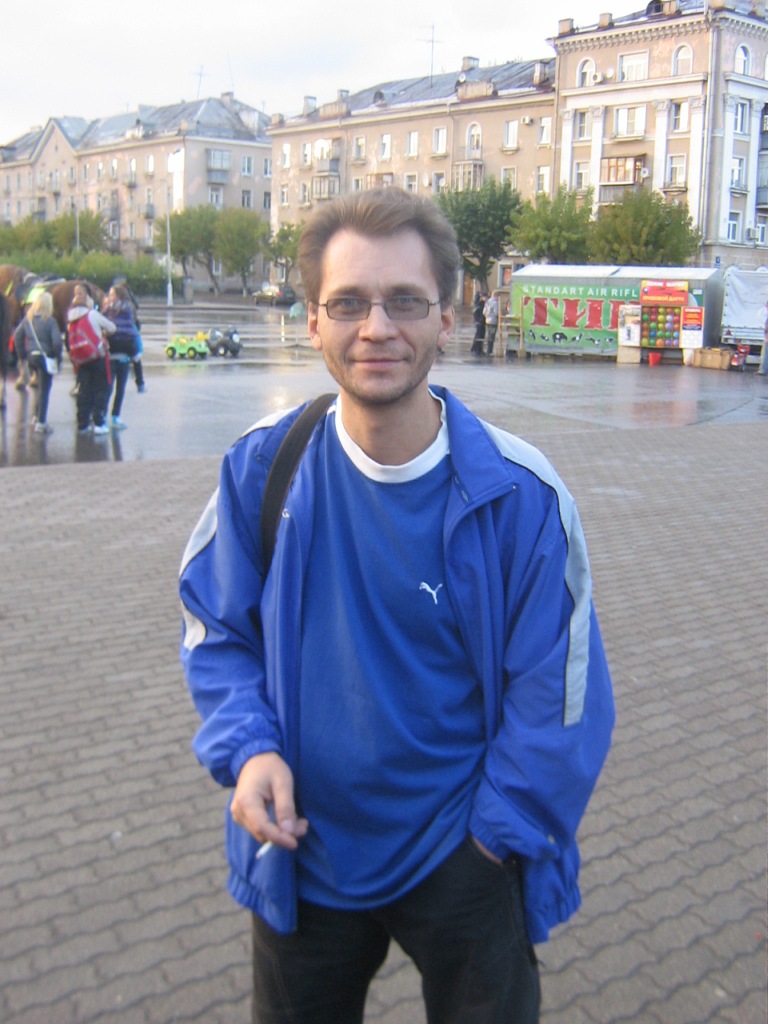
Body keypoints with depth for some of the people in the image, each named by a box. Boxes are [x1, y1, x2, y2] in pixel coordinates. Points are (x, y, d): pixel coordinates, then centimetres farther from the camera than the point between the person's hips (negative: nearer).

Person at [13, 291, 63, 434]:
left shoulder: (28, 318, 4)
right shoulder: (50, 321, -15)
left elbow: (17, 336, 7)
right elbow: (57, 341, -20)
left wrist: (22, 355, 14)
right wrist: (58, 358, -7)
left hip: (31, 356, 7)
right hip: (45, 357, -6)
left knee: (41, 387, 24)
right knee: (44, 390, 1)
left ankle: (38, 416, 31)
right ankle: (41, 423, 2)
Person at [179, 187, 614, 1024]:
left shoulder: (519, 494, -19)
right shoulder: (263, 468, -13)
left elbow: (558, 694, -10)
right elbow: (216, 628, 0)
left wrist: (493, 835, -7)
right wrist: (248, 747, -15)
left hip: (461, 858, -2)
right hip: (304, 848, 3)